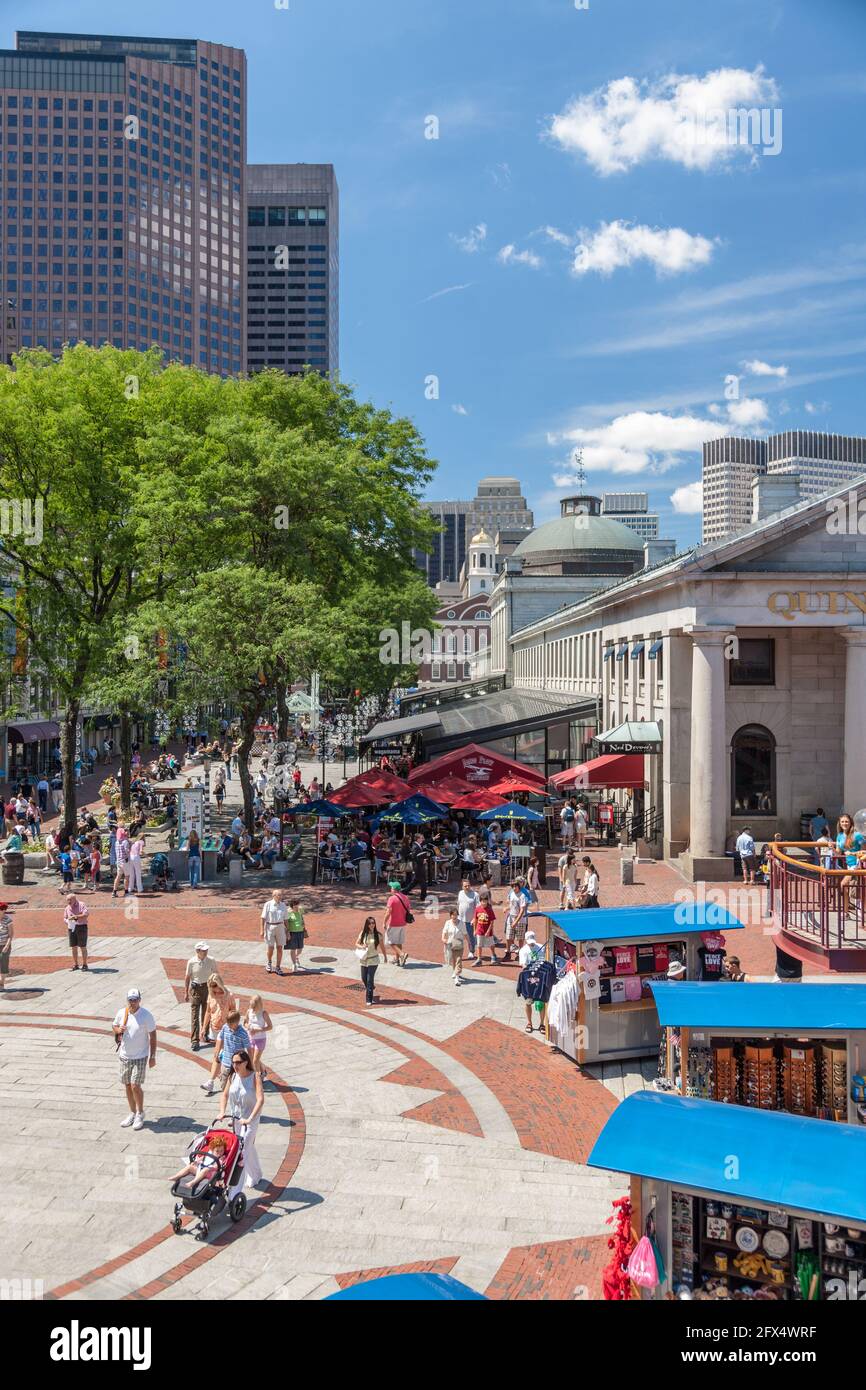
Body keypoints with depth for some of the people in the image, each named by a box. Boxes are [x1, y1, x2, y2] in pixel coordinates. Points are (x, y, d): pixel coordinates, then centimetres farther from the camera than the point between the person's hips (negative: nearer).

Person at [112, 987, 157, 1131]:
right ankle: (132, 1113, 29)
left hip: (140, 1056, -5)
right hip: (124, 1056, 5)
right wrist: (118, 1030, -11)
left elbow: (153, 1036, -8)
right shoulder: (121, 1013, -3)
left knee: (135, 1086, -9)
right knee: (128, 1086, 13)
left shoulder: (146, 1015, -14)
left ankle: (140, 1114, 10)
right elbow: (114, 1025, 15)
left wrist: (153, 1057, -8)